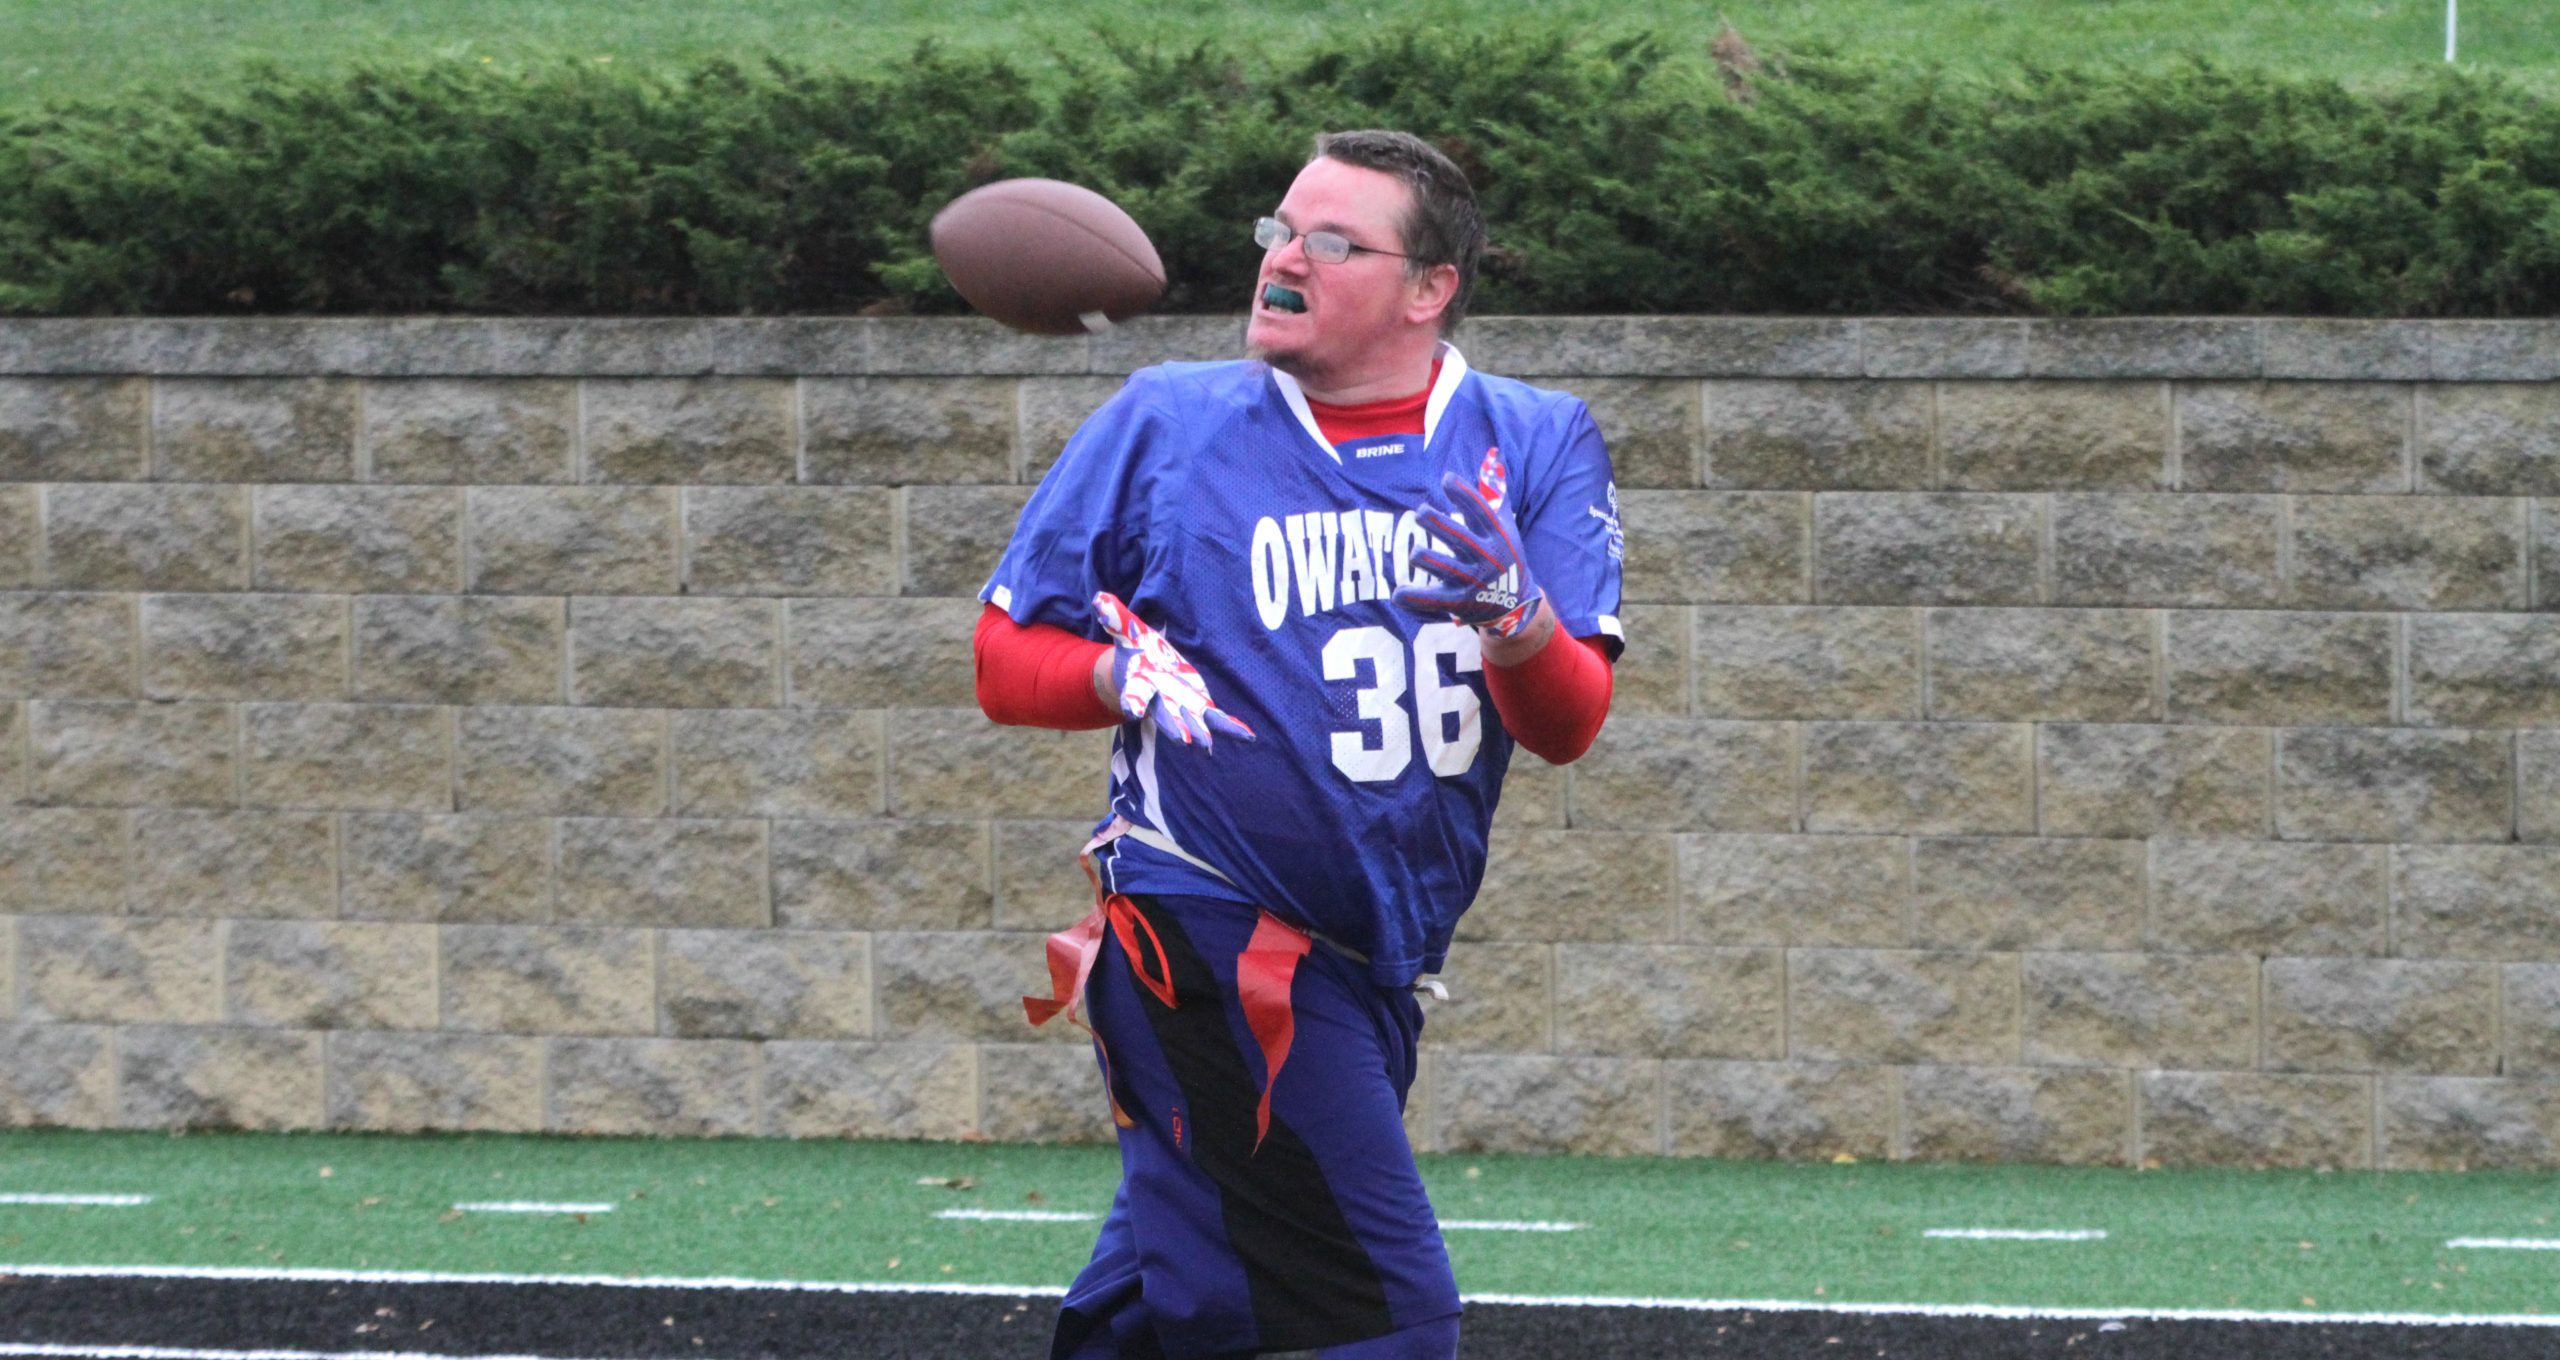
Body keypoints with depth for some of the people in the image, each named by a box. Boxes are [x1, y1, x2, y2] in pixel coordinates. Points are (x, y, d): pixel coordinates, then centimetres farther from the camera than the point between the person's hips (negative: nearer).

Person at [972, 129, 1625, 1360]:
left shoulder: (1536, 444, 4)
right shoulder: (1165, 423, 0)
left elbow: (1568, 725, -6)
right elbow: (1006, 659, 6)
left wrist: (1514, 614, -27)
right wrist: (1127, 675, -15)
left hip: (1380, 961, 4)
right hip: (1211, 927, -4)